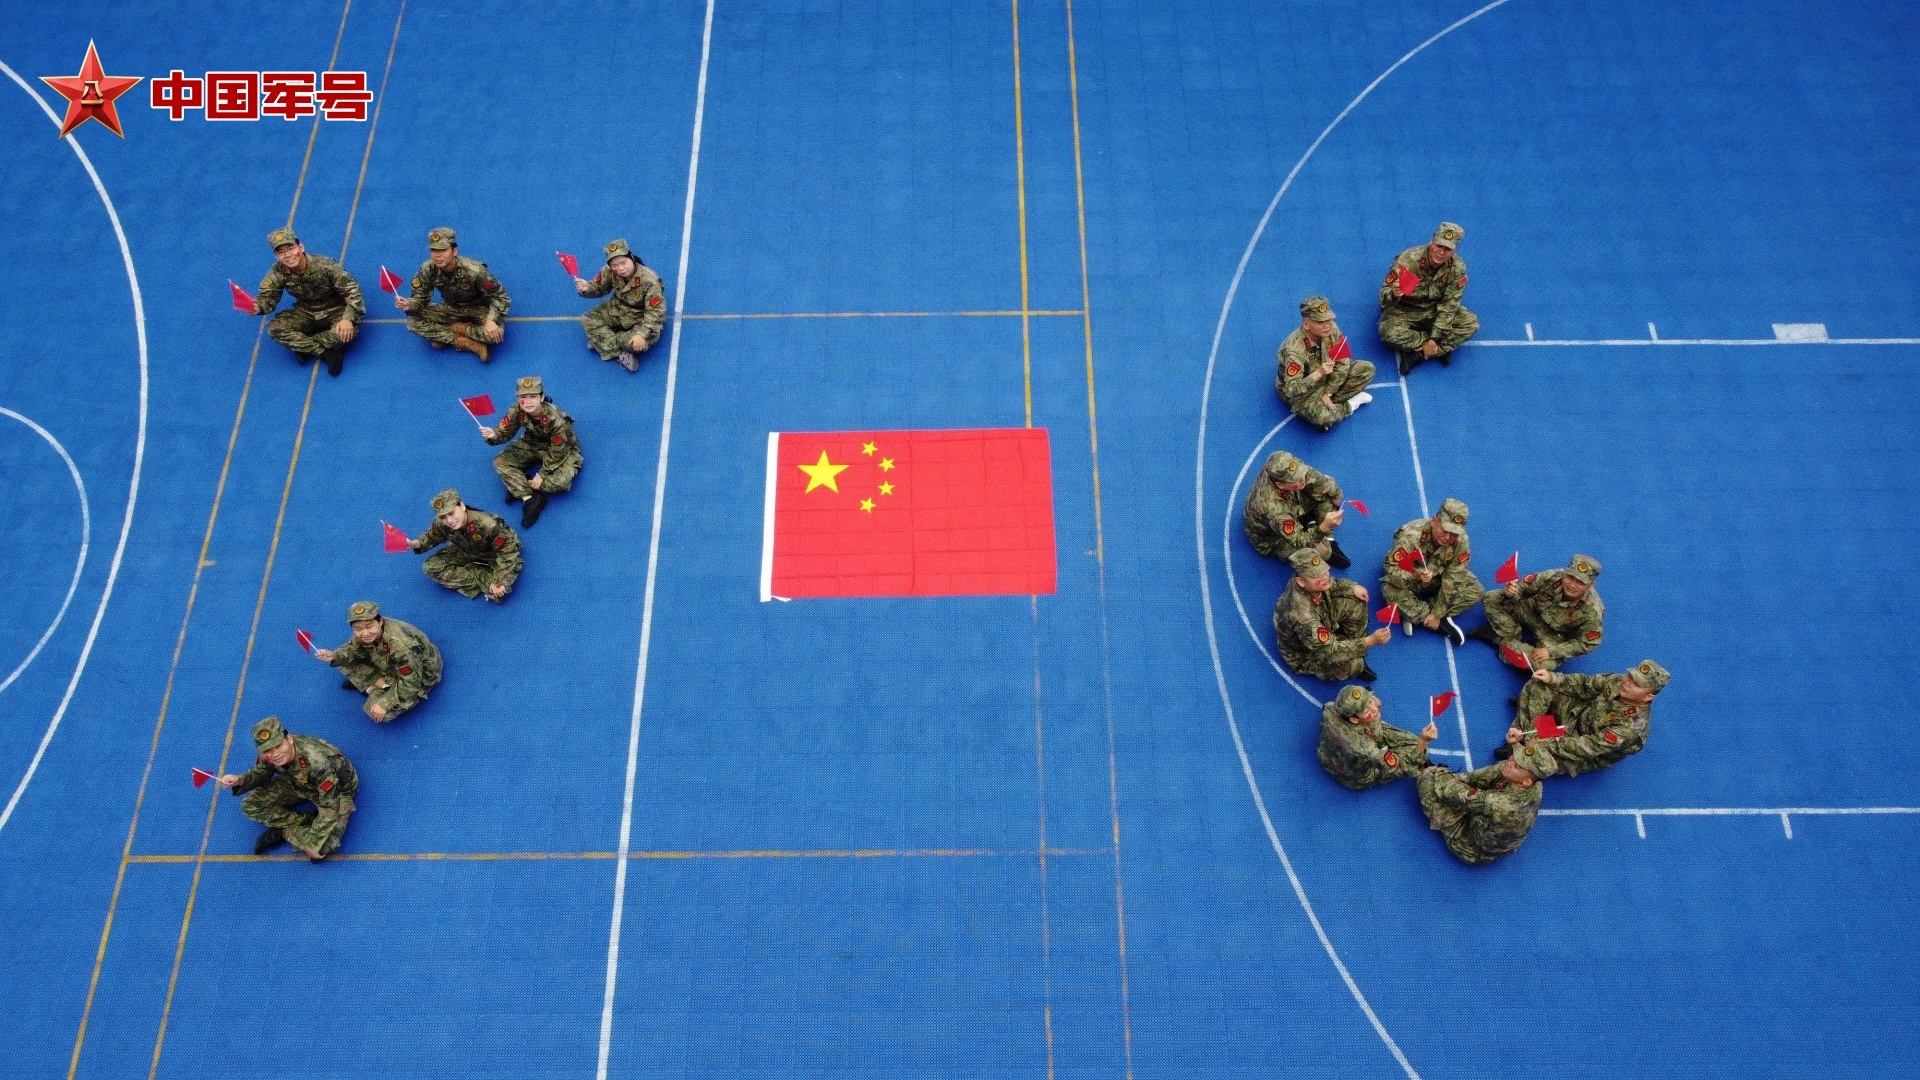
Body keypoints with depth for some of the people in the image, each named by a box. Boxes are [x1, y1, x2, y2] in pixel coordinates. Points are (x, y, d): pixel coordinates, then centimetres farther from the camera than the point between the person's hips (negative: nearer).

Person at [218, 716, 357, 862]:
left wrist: (314, 843, -28)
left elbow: (330, 808, -33)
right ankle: (308, 822, -9)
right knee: (250, 805, -9)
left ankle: (283, 831, -2)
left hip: (338, 791, -6)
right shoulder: (268, 755, -22)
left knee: (324, 846, -28)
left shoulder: (318, 762, -41)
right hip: (300, 783, 6)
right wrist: (239, 779, -20)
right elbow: (259, 775, 2)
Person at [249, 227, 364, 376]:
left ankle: (302, 346, -13)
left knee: (348, 332, -37)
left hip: (335, 310, -3)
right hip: (306, 312, 3)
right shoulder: (278, 272, -15)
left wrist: (348, 319, -37)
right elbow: (268, 296, -11)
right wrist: (257, 307, -37)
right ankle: (327, 353, -23)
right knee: (275, 329, -22)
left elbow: (352, 290, -23)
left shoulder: (324, 265, -26)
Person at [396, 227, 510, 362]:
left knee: (495, 333, -36)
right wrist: (409, 305, -34)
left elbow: (500, 296, -23)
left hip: (479, 309, -4)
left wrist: (491, 320, -40)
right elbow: (420, 298, -9)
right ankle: (473, 345, -23)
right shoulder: (428, 269, -18)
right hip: (452, 308, 4)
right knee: (413, 322, -19)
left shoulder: (474, 271, -29)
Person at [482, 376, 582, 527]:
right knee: (500, 462, -14)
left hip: (562, 449, -5)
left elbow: (557, 454, -26)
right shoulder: (517, 411, -23)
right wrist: (493, 435, -37)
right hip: (533, 444, 5)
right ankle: (530, 500, -25)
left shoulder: (555, 419, -35)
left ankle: (518, 488, -11)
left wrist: (541, 476, -22)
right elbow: (505, 432, -13)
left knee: (562, 480, -33)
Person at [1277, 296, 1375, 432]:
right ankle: (1350, 404, -1)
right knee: (1322, 417, -34)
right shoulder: (1295, 349, -34)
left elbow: (1342, 364, -10)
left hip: (1326, 377, 6)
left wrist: (1327, 393, -19)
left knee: (1367, 369, -6)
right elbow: (1291, 389, -33)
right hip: (1301, 392, -6)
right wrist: (1319, 373, -44)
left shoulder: (1331, 329, -17)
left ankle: (1329, 401, -9)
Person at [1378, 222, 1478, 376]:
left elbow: (1448, 305, -12)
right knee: (1390, 332, -35)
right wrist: (1393, 294, -48)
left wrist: (1434, 339, -20)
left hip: (1435, 310, 3)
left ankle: (1416, 355, -21)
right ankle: (1441, 349, -16)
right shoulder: (1408, 260, -26)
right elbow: (1384, 294, -22)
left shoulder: (1458, 268, -17)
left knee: (1471, 324, -18)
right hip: (1405, 310, -3)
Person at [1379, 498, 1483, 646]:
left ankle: (1415, 616, -19)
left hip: (1438, 578, 4)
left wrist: (1437, 613, -23)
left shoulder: (1461, 540, -24)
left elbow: (1453, 579, -20)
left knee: (1476, 590, -18)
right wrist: (1417, 576, -53)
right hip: (1409, 577, -4)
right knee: (1392, 592, -36)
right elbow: (1392, 571, -34)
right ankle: (1442, 624, -21)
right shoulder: (1411, 535, -34)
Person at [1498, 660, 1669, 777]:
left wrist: (1547, 743, -31)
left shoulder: (1633, 725, -36)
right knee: (1538, 685, -9)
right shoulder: (1619, 682, -18)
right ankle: (1525, 736, -10)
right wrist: (1552, 678, -17)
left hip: (1590, 756, -7)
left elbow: (1589, 747, -33)